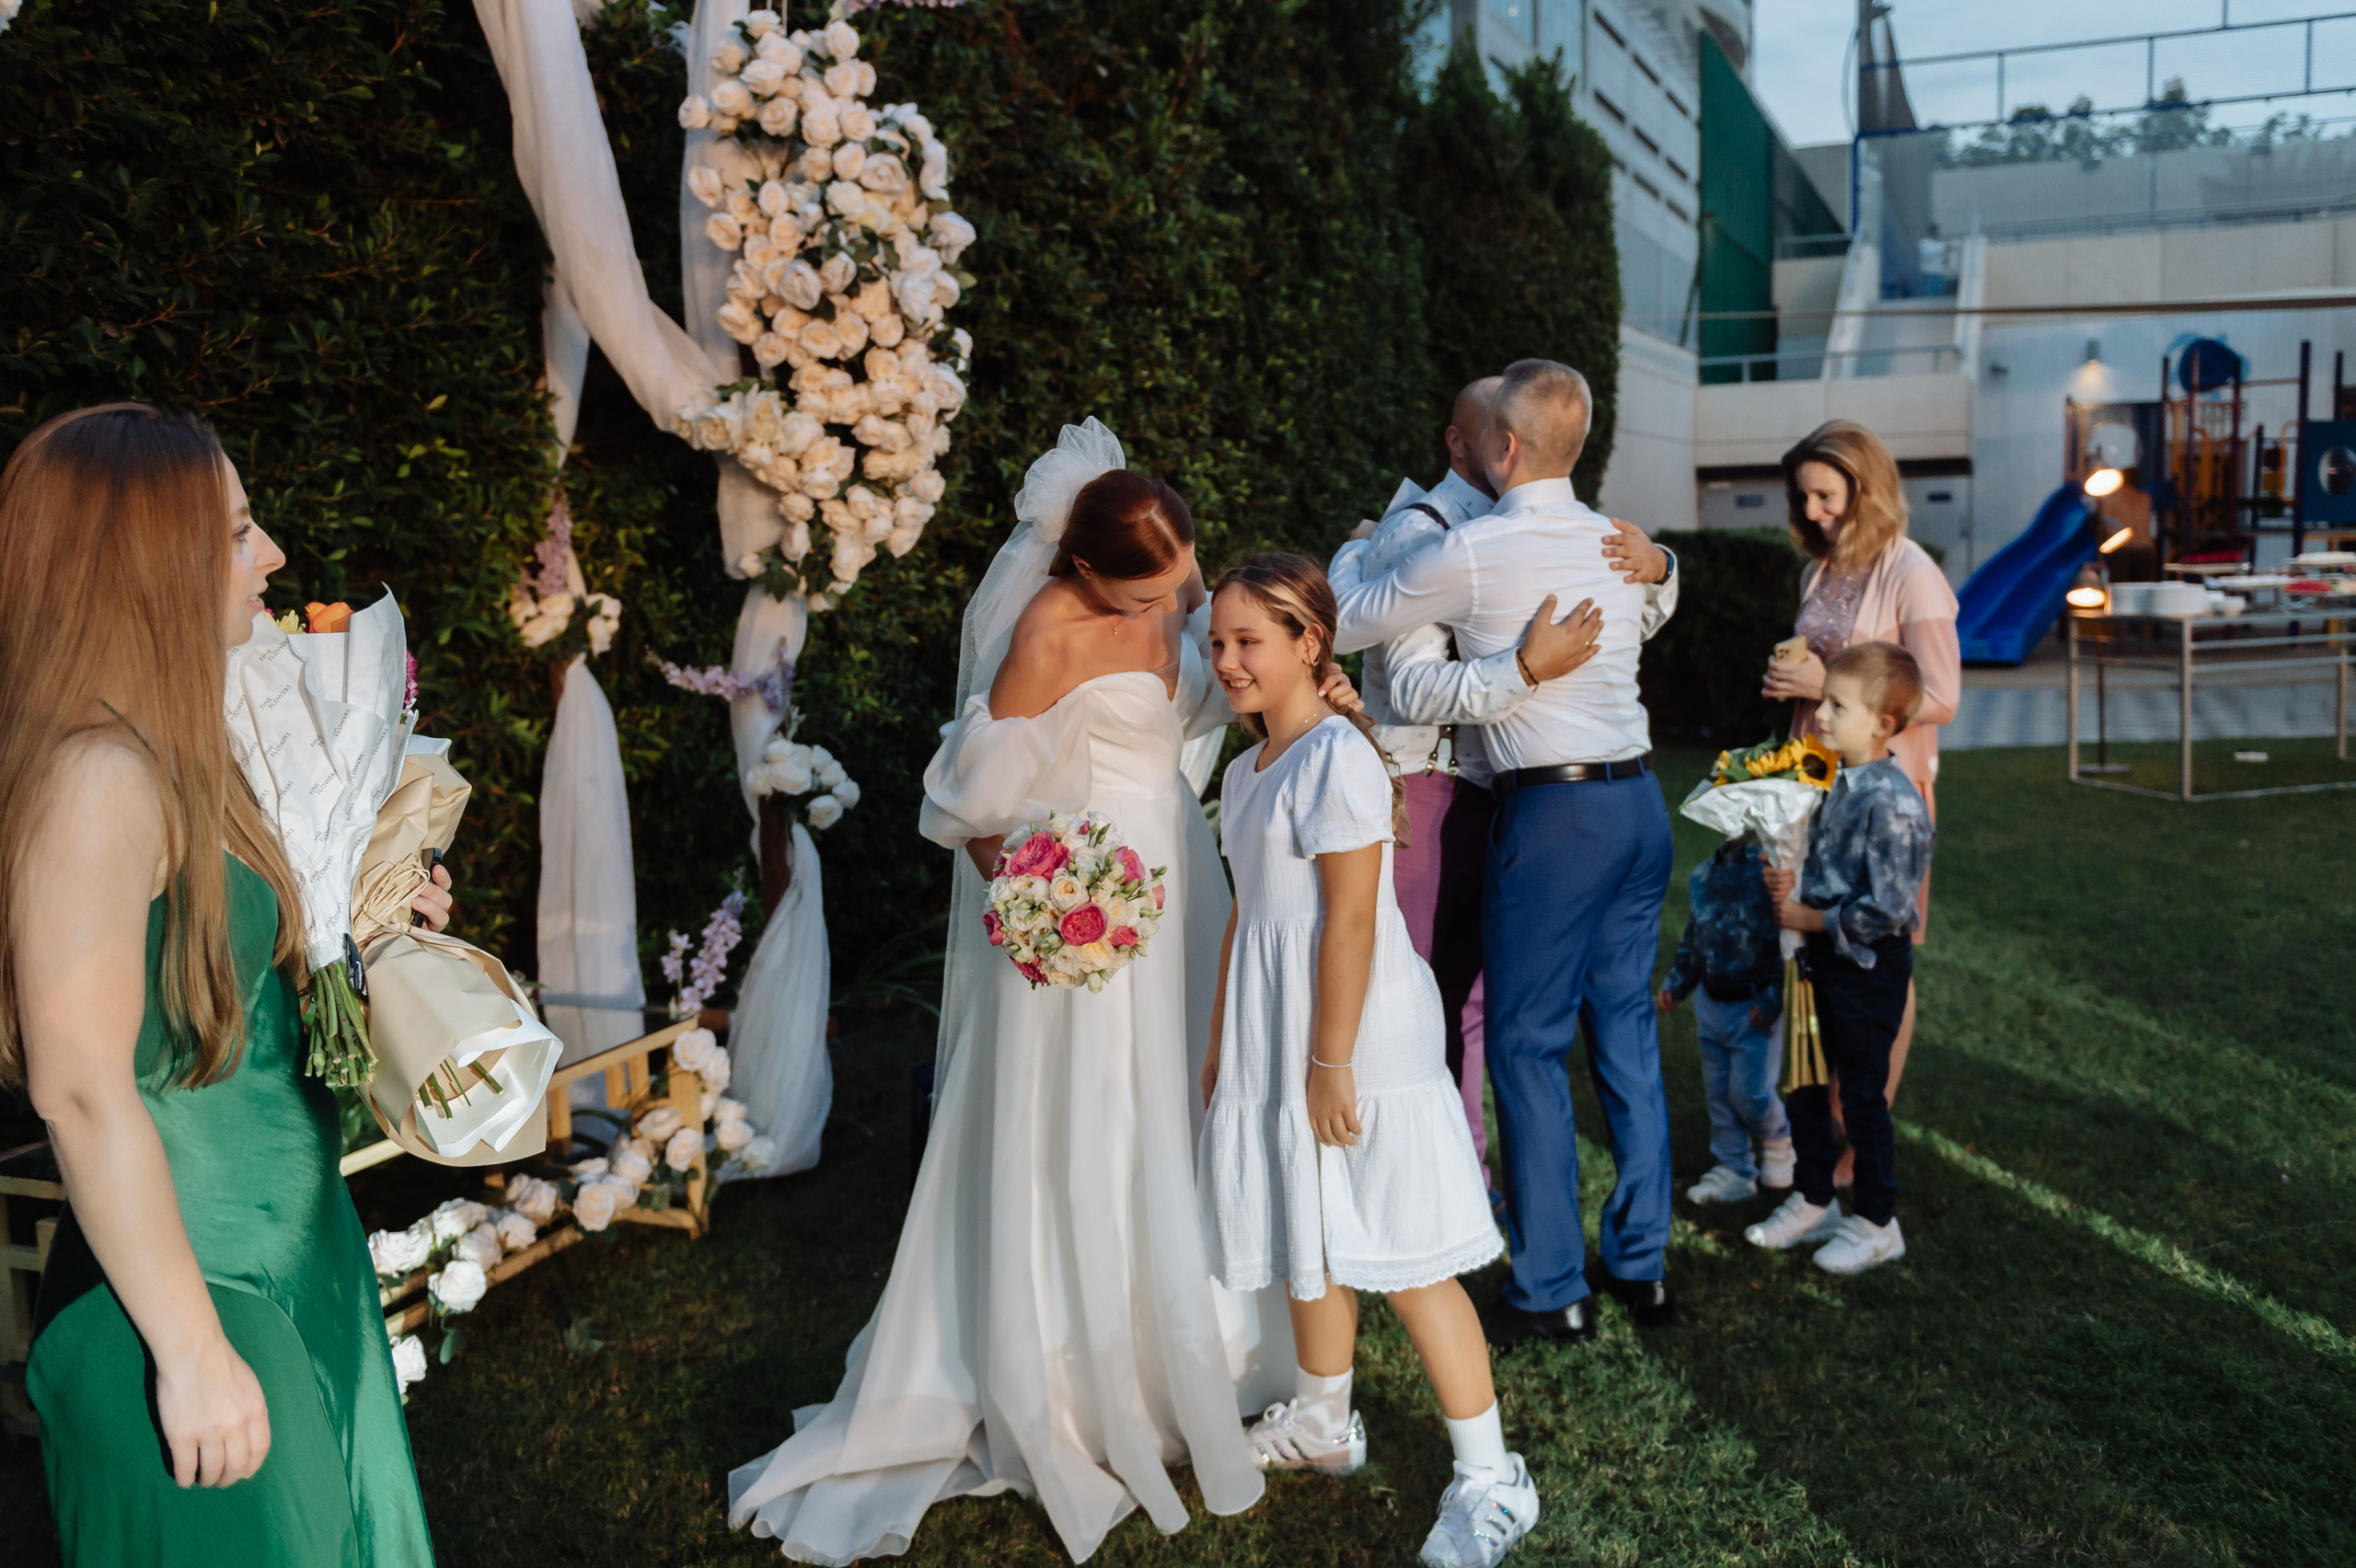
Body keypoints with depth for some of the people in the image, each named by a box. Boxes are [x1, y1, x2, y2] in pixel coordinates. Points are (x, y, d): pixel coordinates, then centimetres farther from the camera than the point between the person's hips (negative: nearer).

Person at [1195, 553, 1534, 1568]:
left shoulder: (1337, 757, -17)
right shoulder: (1246, 770, 13)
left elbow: (1349, 920, -20)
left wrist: (1330, 1063, -21)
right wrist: (1221, 1042, 21)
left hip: (1355, 1036, -9)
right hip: (1275, 1040, 9)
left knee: (1400, 1259, -5)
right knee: (1307, 1242, 20)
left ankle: (1489, 1480, 6)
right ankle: (1321, 1424, 39)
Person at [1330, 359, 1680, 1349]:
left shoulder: (1473, 553, -11)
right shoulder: (1619, 543, 9)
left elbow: (1342, 627, 1)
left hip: (1554, 812, -7)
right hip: (1640, 797, 7)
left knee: (1528, 1045, 2)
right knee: (1627, 1034, 14)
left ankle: (1551, 1292, 9)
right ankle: (1642, 1265, 24)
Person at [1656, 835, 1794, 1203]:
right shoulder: (1702, 876, 5)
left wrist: (1773, 998, -18)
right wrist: (1675, 982, 13)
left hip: (1754, 1004, -6)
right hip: (1710, 1002, 7)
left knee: (1748, 1090, -3)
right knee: (1718, 1090, 11)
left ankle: (1779, 1141, 29)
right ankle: (1733, 1170, 24)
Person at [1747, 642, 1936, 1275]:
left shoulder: (1893, 803, -23)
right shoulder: (1839, 786, 6)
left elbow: (1885, 911, -26)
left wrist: (1810, 918, -16)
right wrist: (1789, 883, 0)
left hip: (1869, 968, -9)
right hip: (1825, 961, 9)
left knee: (1862, 1097, 5)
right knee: (1804, 1085, 17)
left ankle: (1876, 1223, 22)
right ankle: (1813, 1202, 33)